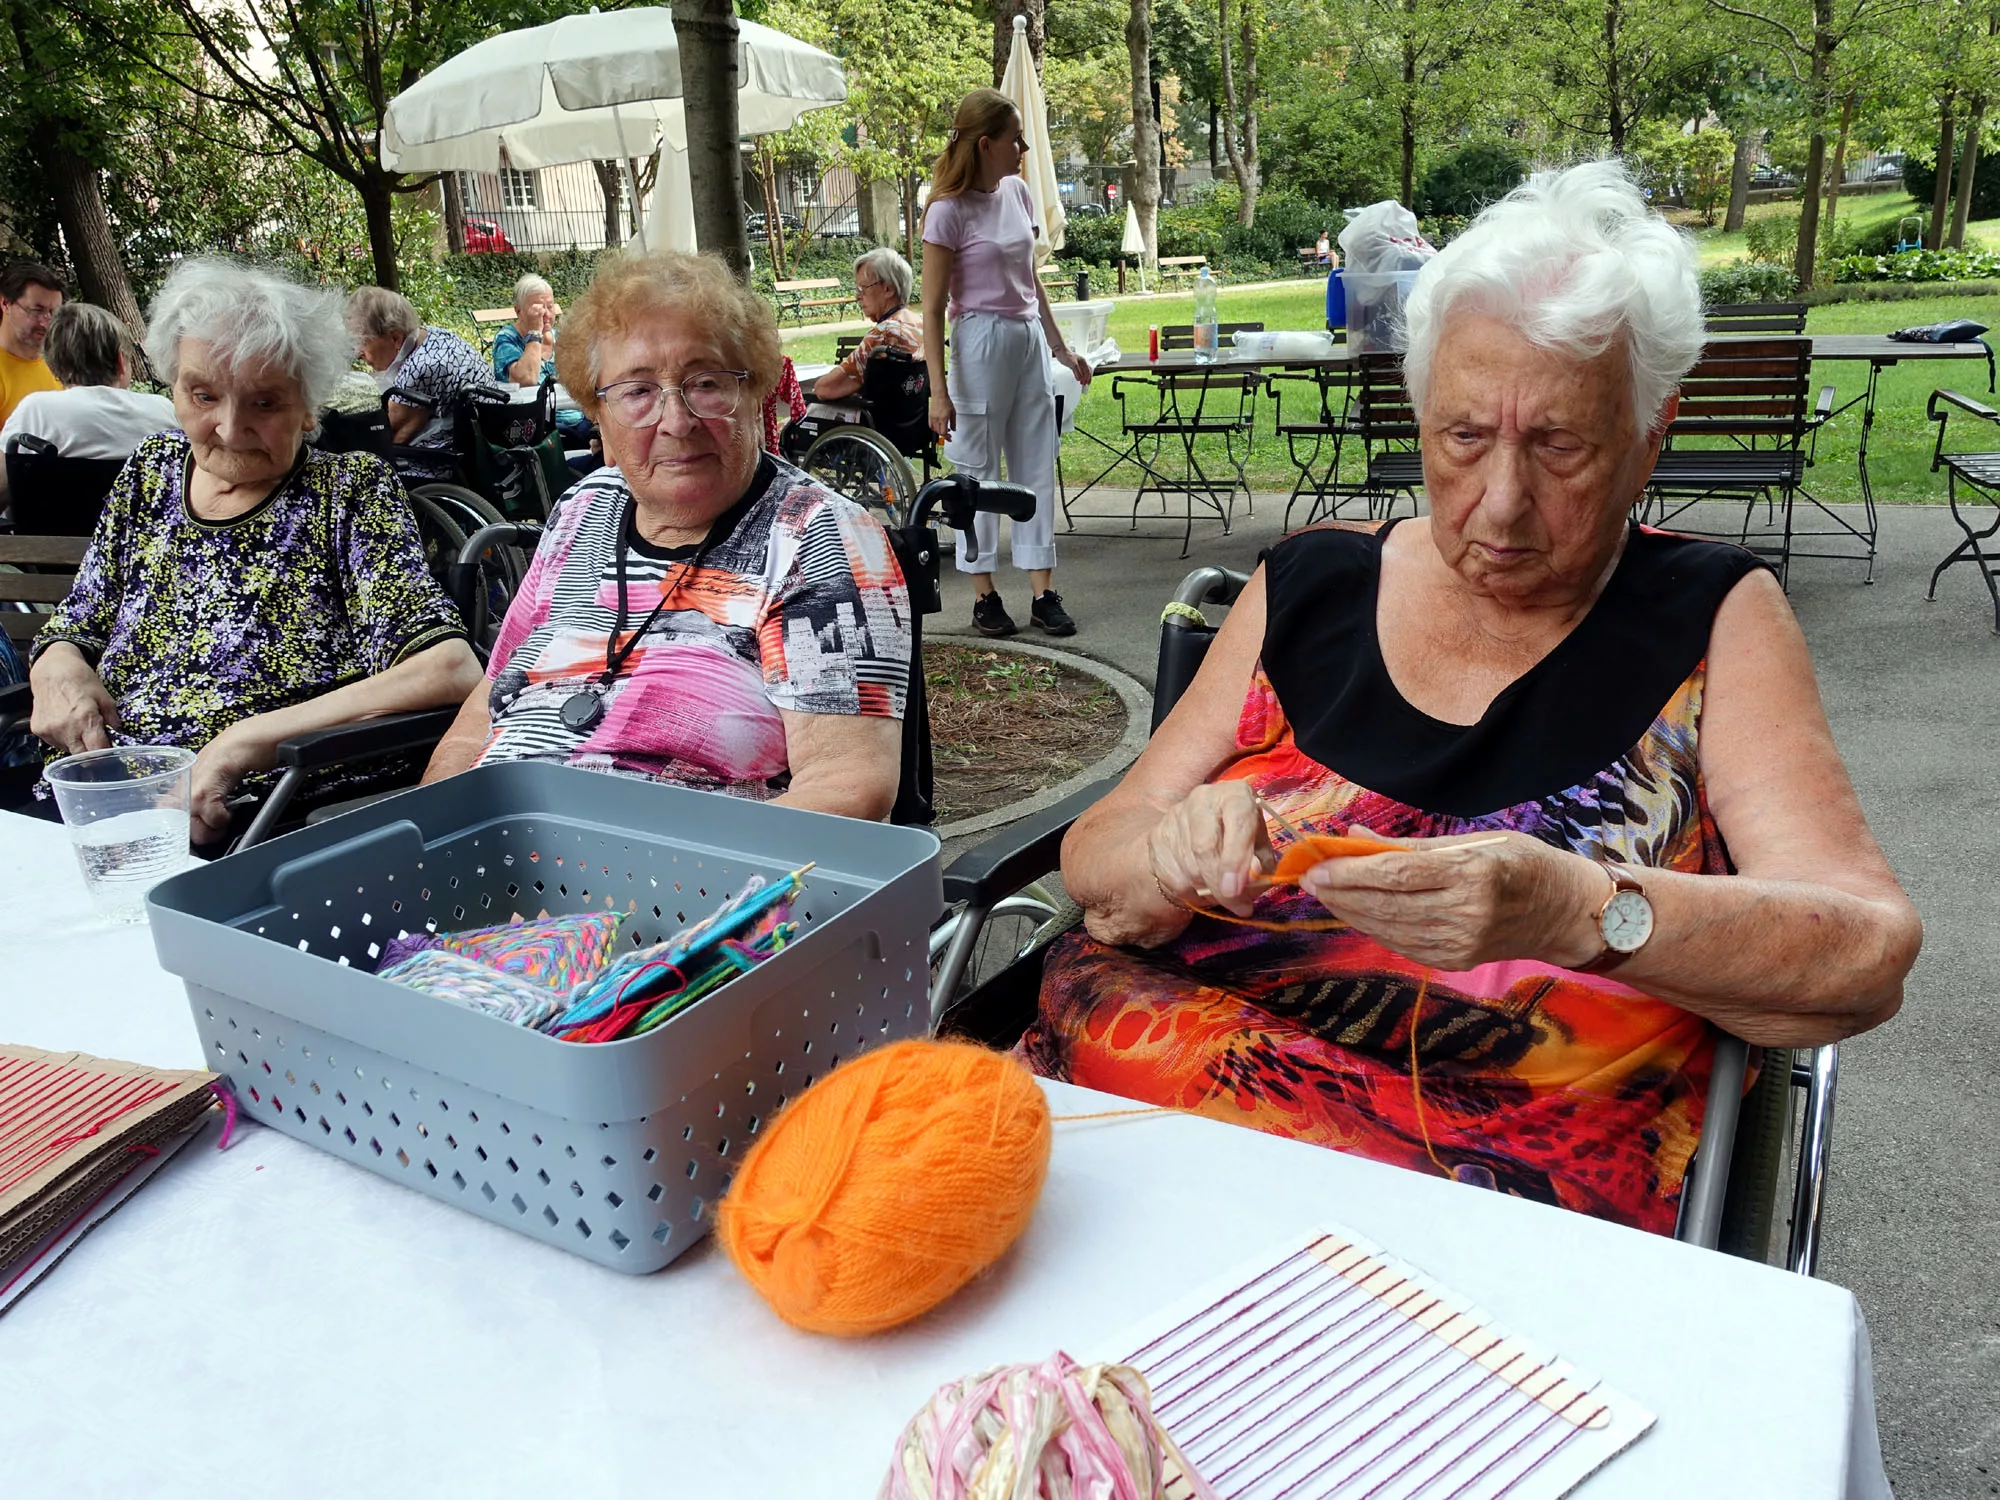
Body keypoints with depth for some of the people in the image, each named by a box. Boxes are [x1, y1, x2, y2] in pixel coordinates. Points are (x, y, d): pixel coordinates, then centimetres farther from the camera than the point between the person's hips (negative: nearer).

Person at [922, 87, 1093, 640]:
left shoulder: (1017, 192, 8)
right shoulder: (949, 211, -12)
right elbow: (932, 309, -13)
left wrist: (1062, 349, 17)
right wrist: (938, 391, -17)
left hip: (1029, 339, 7)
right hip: (981, 342, -7)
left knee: (1037, 465, 7)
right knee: (980, 471, 1)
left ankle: (1043, 592, 12)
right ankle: (984, 595, 11)